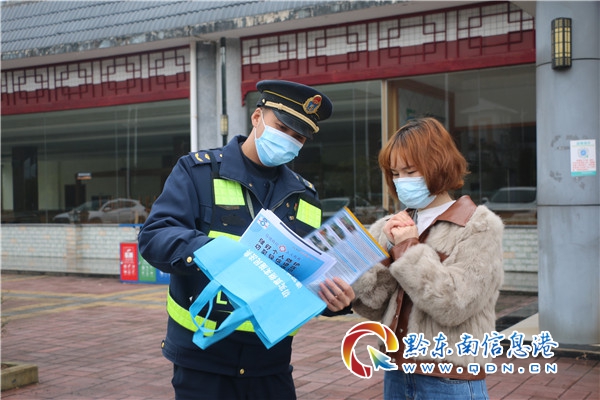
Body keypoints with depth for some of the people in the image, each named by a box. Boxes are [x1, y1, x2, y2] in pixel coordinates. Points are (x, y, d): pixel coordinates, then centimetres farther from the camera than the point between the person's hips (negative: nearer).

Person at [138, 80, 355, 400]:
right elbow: (154, 236, -15)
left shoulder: (304, 197, 10)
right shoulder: (198, 171, -4)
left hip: (271, 360, 4)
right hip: (202, 355, -4)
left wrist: (334, 297, -13)